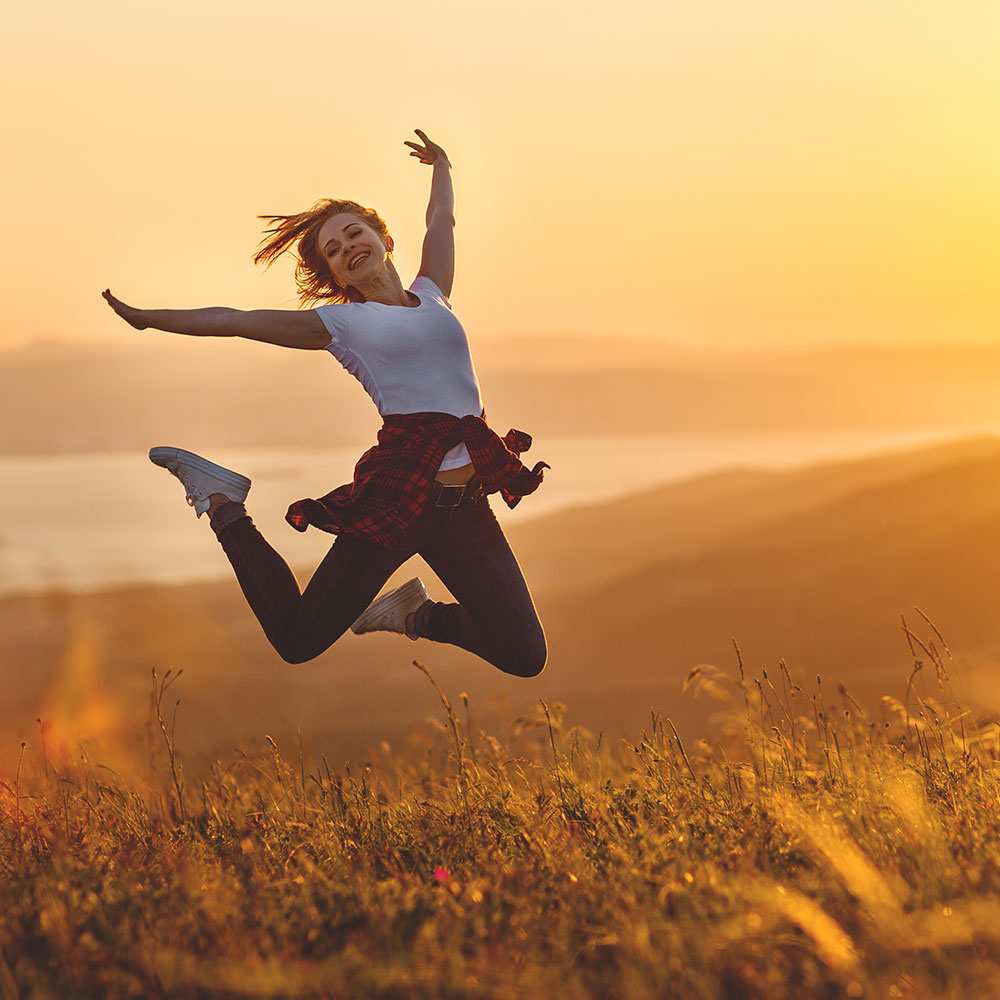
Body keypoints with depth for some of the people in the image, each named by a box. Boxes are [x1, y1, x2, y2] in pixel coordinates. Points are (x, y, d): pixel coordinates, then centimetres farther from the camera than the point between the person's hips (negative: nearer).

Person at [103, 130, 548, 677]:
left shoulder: (430, 296, 17)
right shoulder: (340, 322, 6)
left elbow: (441, 217, 34)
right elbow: (234, 321, 12)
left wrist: (441, 165, 51)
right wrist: (147, 319, 16)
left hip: (466, 509, 4)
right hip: (396, 499, -4)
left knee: (525, 659, 4)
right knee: (297, 642, -1)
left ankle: (415, 615, 29)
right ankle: (223, 504, 20)